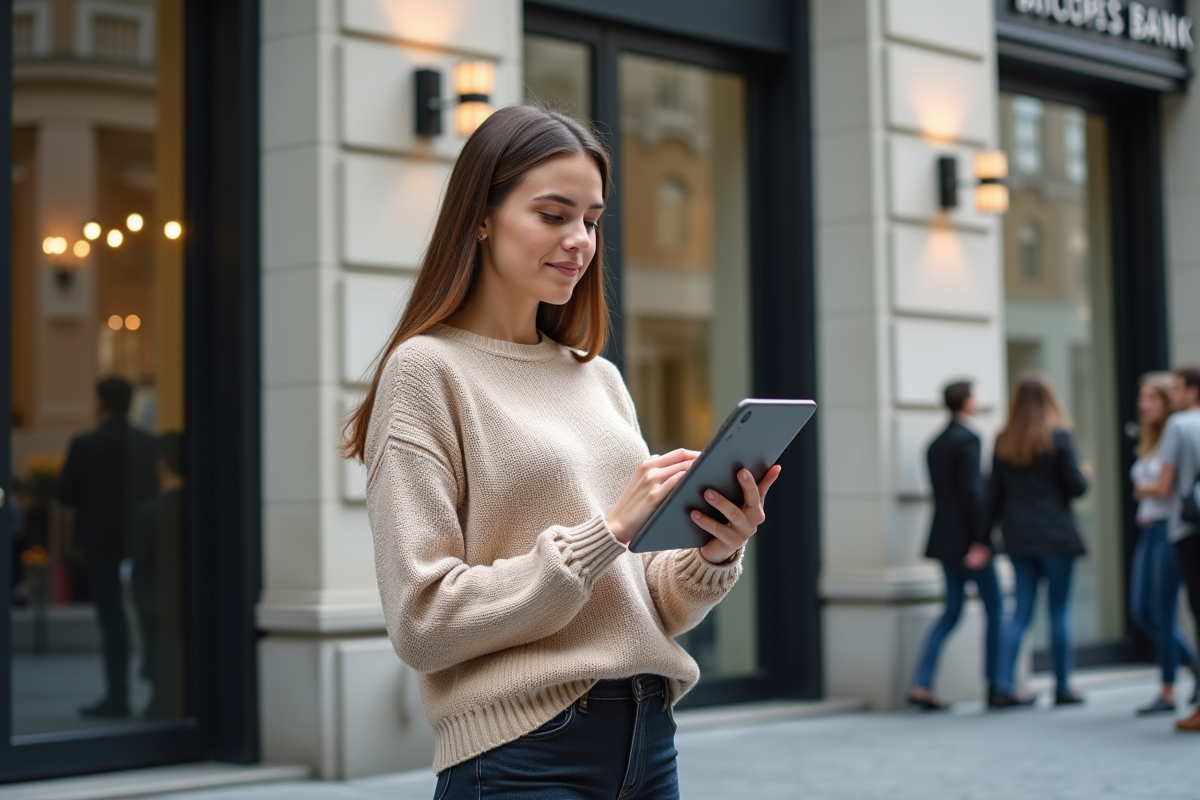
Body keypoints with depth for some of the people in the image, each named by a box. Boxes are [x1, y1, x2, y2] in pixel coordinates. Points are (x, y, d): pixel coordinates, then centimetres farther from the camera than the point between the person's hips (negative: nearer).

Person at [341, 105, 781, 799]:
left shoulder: (601, 379, 10)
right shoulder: (427, 371, -7)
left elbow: (646, 606, 13)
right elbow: (423, 622, -14)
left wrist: (715, 557, -7)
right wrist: (605, 530, -17)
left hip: (648, 741, 6)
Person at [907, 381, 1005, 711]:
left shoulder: (936, 444, 13)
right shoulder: (968, 439, -13)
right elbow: (972, 491, -19)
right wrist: (980, 541, -18)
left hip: (945, 539, 8)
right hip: (967, 539, -8)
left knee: (951, 611, 10)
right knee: (995, 609, 4)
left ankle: (921, 685, 0)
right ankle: (996, 687, 9)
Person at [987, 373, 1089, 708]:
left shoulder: (1003, 441, 5)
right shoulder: (1058, 436, -8)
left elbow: (994, 492, 6)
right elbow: (1077, 486, -7)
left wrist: (986, 532, 9)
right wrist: (1084, 475, 14)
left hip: (1018, 537, 4)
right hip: (1055, 535, -4)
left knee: (1022, 609, 8)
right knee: (1059, 609, 3)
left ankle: (1005, 681, -2)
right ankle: (1062, 687, 8)